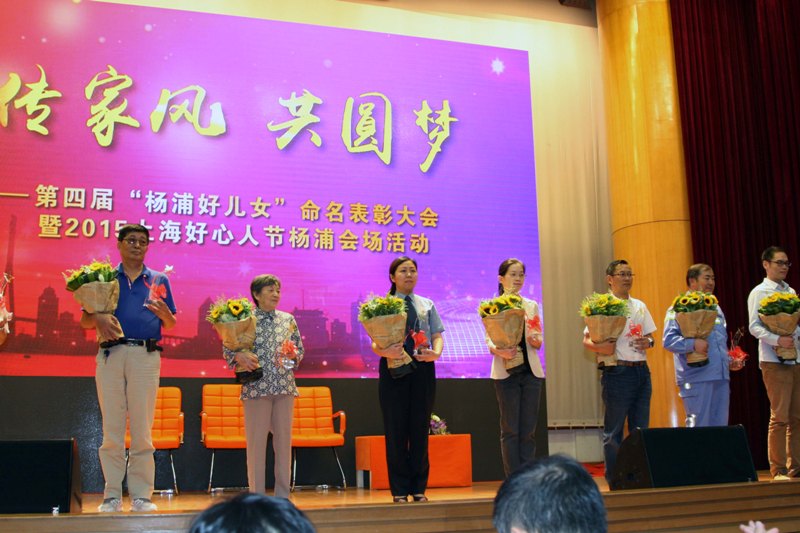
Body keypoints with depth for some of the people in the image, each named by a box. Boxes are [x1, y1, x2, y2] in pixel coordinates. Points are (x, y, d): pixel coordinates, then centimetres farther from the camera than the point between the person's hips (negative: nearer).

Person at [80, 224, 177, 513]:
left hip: (146, 355, 0)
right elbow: (85, 320, 11)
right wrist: (99, 318, -12)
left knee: (142, 428, -2)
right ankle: (112, 494, 5)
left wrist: (164, 312, -7)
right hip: (110, 353, 0)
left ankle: (141, 494, 3)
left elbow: (171, 325, 15)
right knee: (111, 427, 0)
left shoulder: (159, 280, 16)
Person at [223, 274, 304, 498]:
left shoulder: (288, 319, 12)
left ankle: (283, 495, 14)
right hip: (256, 387, -3)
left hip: (285, 387, 4)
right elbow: (227, 349, 0)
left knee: (284, 439, 6)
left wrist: (292, 355, -5)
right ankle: (257, 495, 8)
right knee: (256, 440, -1)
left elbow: (300, 349, 16)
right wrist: (240, 357, -20)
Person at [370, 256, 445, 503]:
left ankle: (419, 488, 13)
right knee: (396, 429, -1)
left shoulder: (427, 305, 15)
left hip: (423, 368, 3)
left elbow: (437, 335, 9)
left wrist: (436, 352, -13)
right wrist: (385, 351, -24)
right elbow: (375, 342, -2)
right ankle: (399, 490, 7)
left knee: (420, 429, 5)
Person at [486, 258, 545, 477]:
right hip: (506, 372, -3)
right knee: (510, 429, -2)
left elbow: (538, 342, 11)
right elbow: (489, 339, -5)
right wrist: (499, 351, -26)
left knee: (529, 429, 4)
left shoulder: (532, 306, 14)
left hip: (531, 371, 4)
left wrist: (535, 339, -12)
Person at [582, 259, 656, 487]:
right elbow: (586, 340, -7)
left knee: (641, 429, 9)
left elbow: (650, 336, 21)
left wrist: (649, 342, -2)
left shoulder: (640, 306, 15)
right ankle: (615, 485, 6)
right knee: (613, 431, -1)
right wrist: (601, 347, -27)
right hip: (618, 372, -6)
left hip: (642, 371, 6)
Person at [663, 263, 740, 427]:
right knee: (699, 427, -5)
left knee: (720, 425, 8)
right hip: (697, 378, -7)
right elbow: (668, 340, -15)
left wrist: (728, 361, 14)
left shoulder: (715, 308, 21)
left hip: (721, 377, 7)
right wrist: (692, 344, -28)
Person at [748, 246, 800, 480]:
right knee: (780, 417, -5)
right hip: (774, 361, -6)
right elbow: (754, 327, -10)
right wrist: (777, 340, -23)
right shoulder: (759, 293, -1)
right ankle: (778, 470, 1)